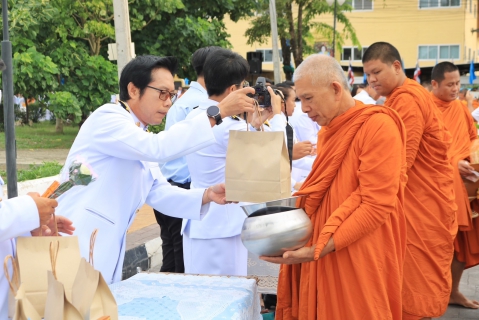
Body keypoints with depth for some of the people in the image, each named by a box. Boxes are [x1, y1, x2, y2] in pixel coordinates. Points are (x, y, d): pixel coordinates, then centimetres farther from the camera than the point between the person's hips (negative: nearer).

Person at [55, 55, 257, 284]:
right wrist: (218, 112, -24)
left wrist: (207, 195, -5)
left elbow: (160, 194, 12)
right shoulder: (106, 118, -10)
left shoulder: (141, 145, 18)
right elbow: (158, 148, -26)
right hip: (74, 250, -9)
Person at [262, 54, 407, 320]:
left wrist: (318, 249, -23)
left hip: (360, 262, -8)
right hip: (323, 262, 8)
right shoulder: (327, 131, 14)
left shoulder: (378, 126, -14)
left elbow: (377, 206, -19)